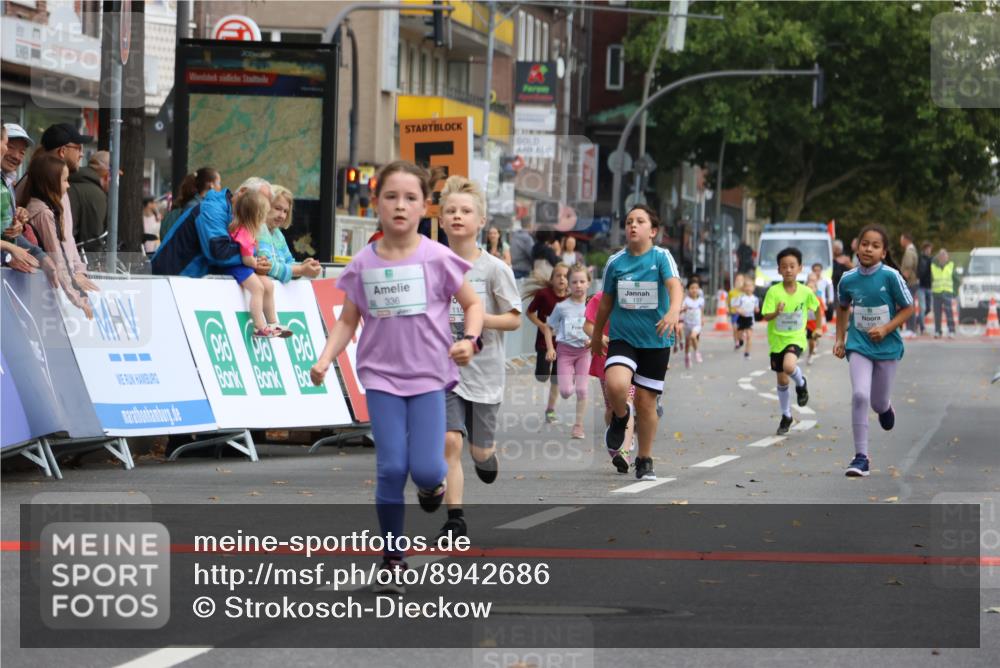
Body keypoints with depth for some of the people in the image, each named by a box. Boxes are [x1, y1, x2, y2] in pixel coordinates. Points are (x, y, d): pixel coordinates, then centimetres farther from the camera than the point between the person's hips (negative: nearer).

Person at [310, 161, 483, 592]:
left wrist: (470, 340, -14)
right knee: (390, 469, -5)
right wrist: (325, 360, -6)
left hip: (428, 377, -1)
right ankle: (393, 560, 6)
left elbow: (472, 303, 5)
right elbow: (348, 320, 8)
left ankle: (433, 483, 27)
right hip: (382, 377, 1)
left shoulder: (437, 259, -5)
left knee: (425, 469, -12)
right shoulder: (363, 265, 1)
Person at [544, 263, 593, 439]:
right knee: (566, 392, -9)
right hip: (565, 350, -1)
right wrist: (550, 349, -4)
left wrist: (593, 340, -13)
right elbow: (548, 327, 6)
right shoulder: (562, 307, -4)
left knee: (581, 390, -3)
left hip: (584, 351, 1)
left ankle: (579, 425, 7)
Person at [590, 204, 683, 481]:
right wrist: (596, 335, 23)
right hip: (622, 336, 1)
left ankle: (645, 460, 22)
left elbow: (674, 285, -24)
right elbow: (607, 301, 14)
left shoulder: (661, 257, -6)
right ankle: (621, 416, 9)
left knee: (646, 401, 4)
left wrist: (674, 312, -45)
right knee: (616, 385, -26)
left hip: (656, 341, -1)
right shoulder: (615, 261, 1)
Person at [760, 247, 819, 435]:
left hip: (796, 338, -2)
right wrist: (776, 312, -34)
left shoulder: (805, 292, -8)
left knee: (789, 366, -31)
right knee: (782, 380, 11)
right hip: (777, 339, 2)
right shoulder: (773, 291, -12)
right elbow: (766, 316, -14)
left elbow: (816, 307, 11)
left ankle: (801, 384, 4)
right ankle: (786, 416, 29)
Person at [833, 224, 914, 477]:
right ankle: (861, 457, -12)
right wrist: (840, 339, 11)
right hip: (858, 345, 1)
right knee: (859, 395, -17)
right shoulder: (848, 279, -4)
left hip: (887, 346, -1)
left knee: (878, 403, 9)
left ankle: (886, 408, 51)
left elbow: (908, 308, -6)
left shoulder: (891, 276, -14)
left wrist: (886, 328, -18)